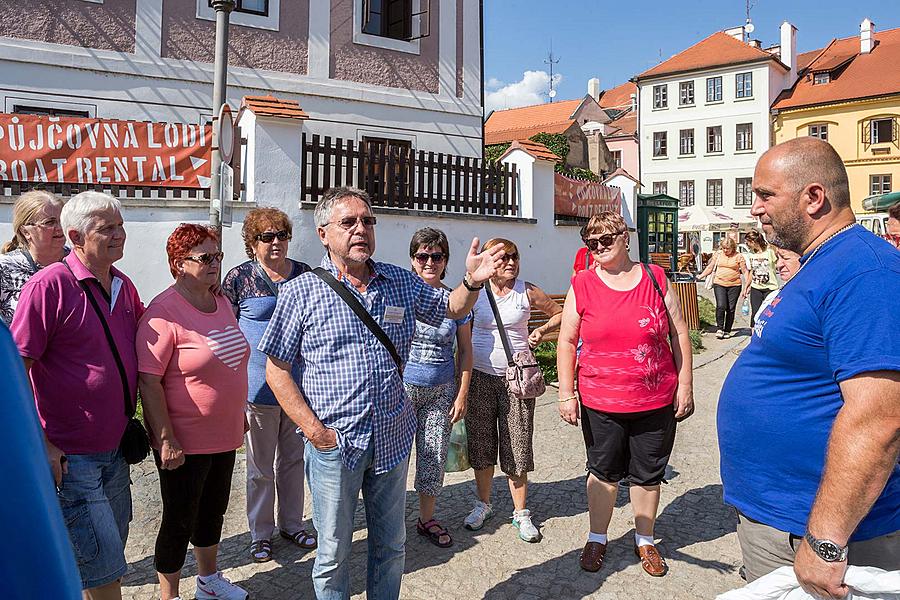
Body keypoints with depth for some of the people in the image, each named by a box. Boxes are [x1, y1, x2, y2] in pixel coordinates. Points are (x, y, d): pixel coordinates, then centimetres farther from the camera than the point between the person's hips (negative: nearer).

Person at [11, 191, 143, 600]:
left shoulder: (124, 286, 5)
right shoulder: (49, 285, -16)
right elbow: (16, 368, -17)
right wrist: (41, 444, -17)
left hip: (115, 450, 7)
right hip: (68, 458, -7)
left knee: (110, 553, 21)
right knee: (103, 567, 0)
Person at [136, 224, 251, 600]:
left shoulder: (222, 303, 6)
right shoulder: (164, 312, -19)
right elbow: (148, 380, -22)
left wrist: (239, 413, 19)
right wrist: (166, 439, -22)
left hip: (224, 435, 8)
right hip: (184, 442, -8)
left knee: (213, 511, 22)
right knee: (180, 522, 9)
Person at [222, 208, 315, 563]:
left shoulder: (306, 275, 4)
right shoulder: (239, 278, -7)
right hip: (259, 387, -3)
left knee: (293, 460, 17)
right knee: (260, 467, 11)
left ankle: (292, 524, 34)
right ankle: (260, 533, 28)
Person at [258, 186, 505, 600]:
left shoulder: (401, 282, 4)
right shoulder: (302, 292, -7)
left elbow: (451, 307, 17)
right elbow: (277, 369, -5)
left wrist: (472, 282, -6)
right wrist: (313, 429, -14)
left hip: (392, 438, 4)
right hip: (333, 442, -3)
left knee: (391, 544, 19)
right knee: (334, 551, 13)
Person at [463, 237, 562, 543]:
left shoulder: (527, 292, -2)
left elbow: (560, 314, 12)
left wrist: (541, 330, -7)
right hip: (480, 377, 1)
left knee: (517, 445, 2)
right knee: (481, 442, 10)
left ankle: (521, 513, 17)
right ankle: (483, 504, 29)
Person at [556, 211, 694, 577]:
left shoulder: (655, 279, 0)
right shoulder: (582, 286, -2)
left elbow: (679, 334, 5)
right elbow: (567, 342, 0)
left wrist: (685, 385, 2)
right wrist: (566, 393, -4)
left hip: (657, 402, 1)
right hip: (600, 402, -1)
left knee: (648, 474, 14)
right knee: (603, 472, 14)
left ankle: (645, 540, 35)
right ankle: (597, 539, 33)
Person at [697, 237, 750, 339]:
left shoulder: (738, 257, 1)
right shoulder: (718, 254, 7)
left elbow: (745, 272, 2)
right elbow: (710, 267, 16)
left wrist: (746, 285, -6)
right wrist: (700, 276, 13)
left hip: (734, 285, -1)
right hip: (719, 284, 1)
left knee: (731, 309, 3)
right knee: (721, 306, -15)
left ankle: (727, 331, 15)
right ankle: (719, 328, -1)